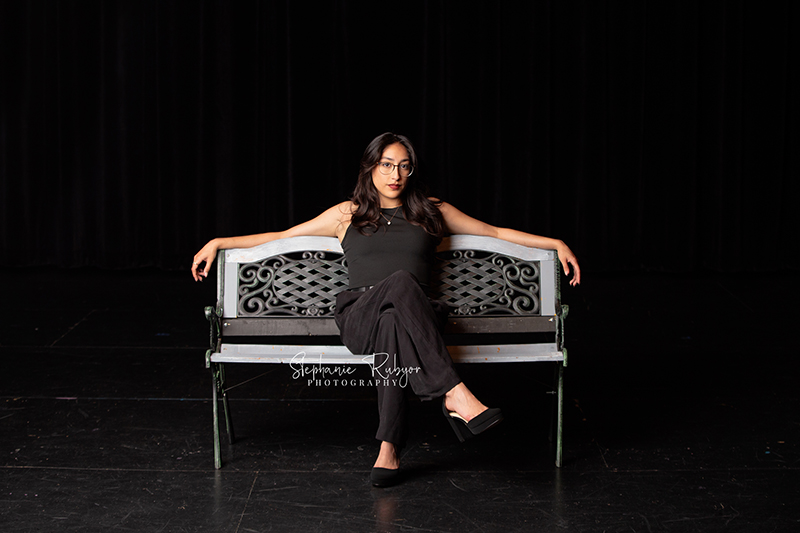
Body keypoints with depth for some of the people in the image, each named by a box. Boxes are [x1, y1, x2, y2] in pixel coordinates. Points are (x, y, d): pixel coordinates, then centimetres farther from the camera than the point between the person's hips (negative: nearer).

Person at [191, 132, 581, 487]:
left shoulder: (432, 213, 23)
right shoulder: (347, 215, 21)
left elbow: (496, 232, 24)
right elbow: (280, 236, 24)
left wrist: (557, 244, 15)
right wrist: (218, 243, 18)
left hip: (413, 315, 1)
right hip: (358, 315, -1)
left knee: (393, 322, -40)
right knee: (401, 280, -37)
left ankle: (389, 450, -47)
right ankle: (456, 395, -48)